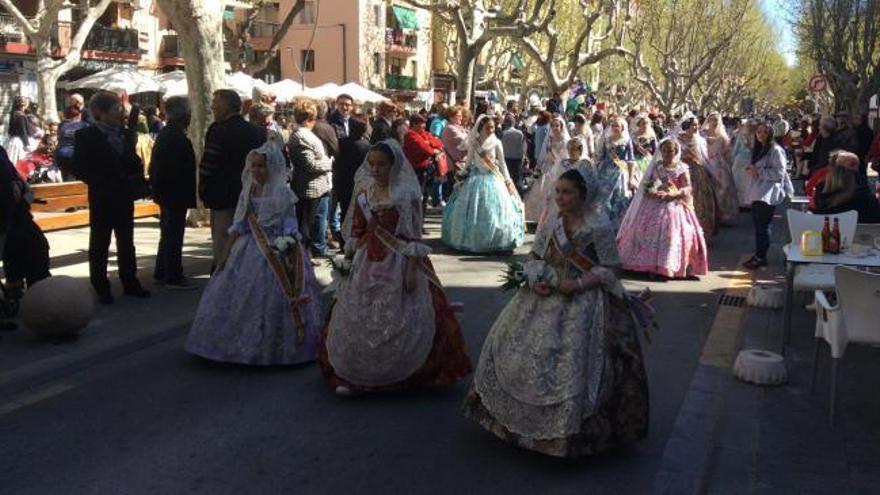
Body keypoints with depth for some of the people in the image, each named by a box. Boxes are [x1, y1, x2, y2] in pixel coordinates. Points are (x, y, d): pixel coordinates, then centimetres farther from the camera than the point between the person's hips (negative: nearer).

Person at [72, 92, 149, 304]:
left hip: (125, 198, 5)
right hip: (102, 199, -5)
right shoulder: (86, 135, -7)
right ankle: (101, 288, 13)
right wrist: (102, 185, -18)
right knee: (99, 245, 5)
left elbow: (135, 163, 13)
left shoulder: (125, 134, 8)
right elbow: (80, 168, -12)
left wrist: (137, 182, -4)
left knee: (126, 244, 13)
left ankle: (130, 283, 23)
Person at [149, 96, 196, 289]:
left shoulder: (163, 134, 10)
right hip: (177, 194, -10)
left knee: (168, 233, 19)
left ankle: (161, 273, 28)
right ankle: (173, 277, 5)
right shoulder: (179, 138, -21)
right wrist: (190, 196, -19)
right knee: (174, 235, -2)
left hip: (165, 192, 10)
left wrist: (157, 187, 20)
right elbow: (184, 170, -24)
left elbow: (155, 166, 15)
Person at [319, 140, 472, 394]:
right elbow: (356, 232, 9)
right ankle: (352, 375, 21)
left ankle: (404, 373, 24)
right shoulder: (363, 191, 3)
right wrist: (350, 260, 8)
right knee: (357, 319, 7)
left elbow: (414, 236, -10)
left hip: (398, 263, -4)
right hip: (368, 263, 4)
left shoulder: (406, 193, -10)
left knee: (402, 321, 5)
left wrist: (411, 270, -15)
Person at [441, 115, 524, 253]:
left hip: (493, 179, -1)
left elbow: (502, 164, 2)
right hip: (475, 179, 1)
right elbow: (469, 162, 9)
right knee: (472, 211, 4)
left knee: (493, 211, -1)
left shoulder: (496, 143, -2)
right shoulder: (473, 142, 0)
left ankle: (493, 241, 10)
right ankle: (470, 239, 17)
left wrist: (507, 181, -2)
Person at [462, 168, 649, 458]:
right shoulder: (550, 224, 4)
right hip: (547, 297, 6)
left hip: (584, 301, -6)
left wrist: (578, 284, -20)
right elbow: (536, 258, 11)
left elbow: (608, 270, -9)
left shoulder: (599, 227, -10)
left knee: (574, 362, -10)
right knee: (511, 341, 7)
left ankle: (570, 432, 9)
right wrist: (535, 280, -8)